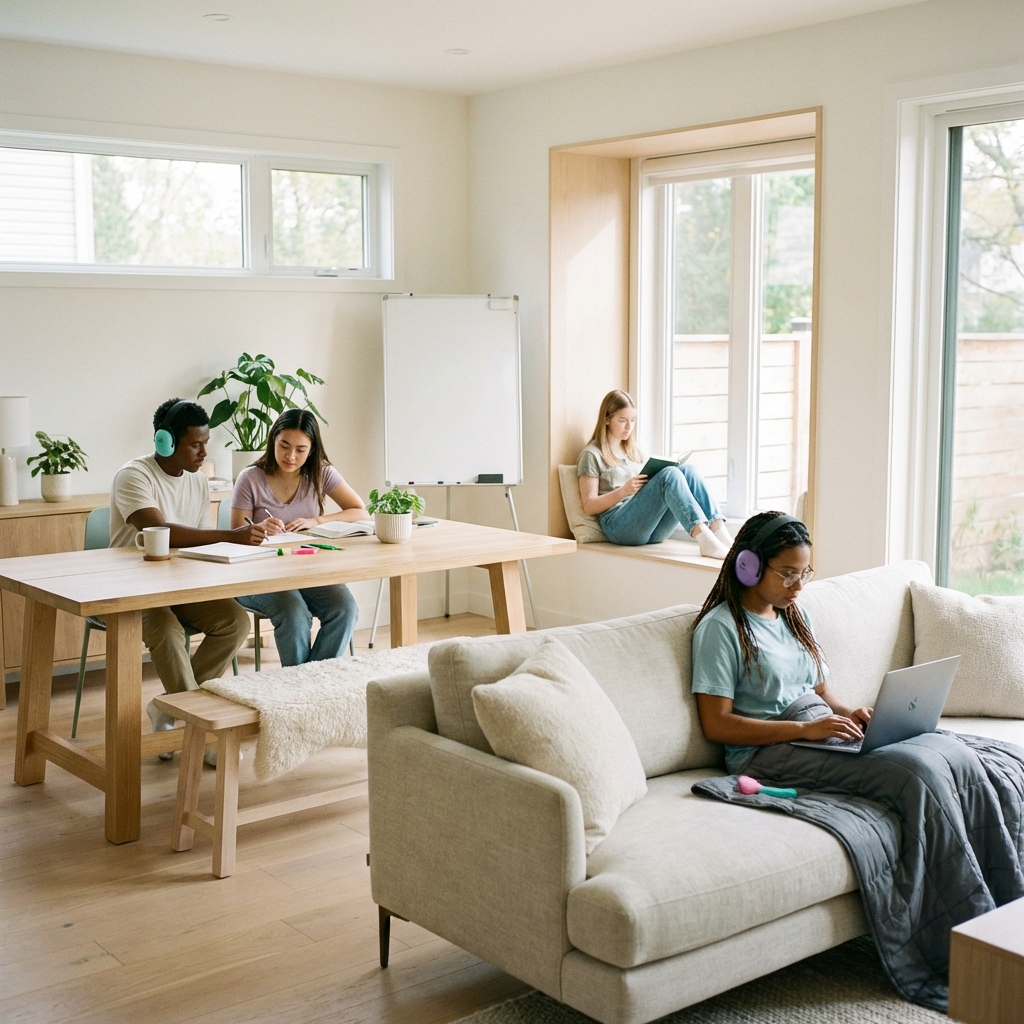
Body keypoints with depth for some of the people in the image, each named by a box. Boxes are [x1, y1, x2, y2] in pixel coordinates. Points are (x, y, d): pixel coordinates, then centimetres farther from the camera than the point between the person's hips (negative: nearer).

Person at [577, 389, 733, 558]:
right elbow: (589, 506, -3)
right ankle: (705, 540, -47)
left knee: (688, 470, -18)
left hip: (652, 526, 6)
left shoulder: (633, 451, 26)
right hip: (619, 525, -6)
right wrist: (623, 491, -18)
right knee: (670, 474, -29)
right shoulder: (592, 454, 5)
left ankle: (722, 535, -35)